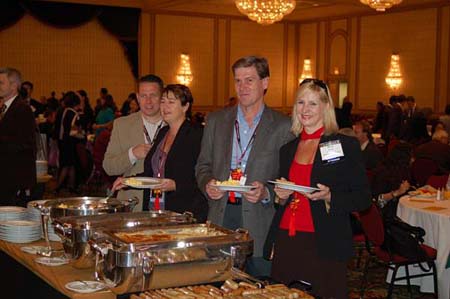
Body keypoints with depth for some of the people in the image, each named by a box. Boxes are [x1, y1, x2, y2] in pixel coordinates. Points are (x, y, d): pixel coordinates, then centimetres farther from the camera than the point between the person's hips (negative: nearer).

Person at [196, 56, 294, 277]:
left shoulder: (282, 126, 0)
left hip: (260, 220, -2)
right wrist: (207, 184, -6)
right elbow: (203, 165, 14)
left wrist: (266, 192, -17)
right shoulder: (215, 120, 11)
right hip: (221, 216, 3)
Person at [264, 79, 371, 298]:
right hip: (285, 242, 5)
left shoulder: (346, 145, -1)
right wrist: (282, 196, 0)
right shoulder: (287, 149, 15)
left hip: (325, 247, -4)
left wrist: (329, 197, -18)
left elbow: (363, 198, -3)